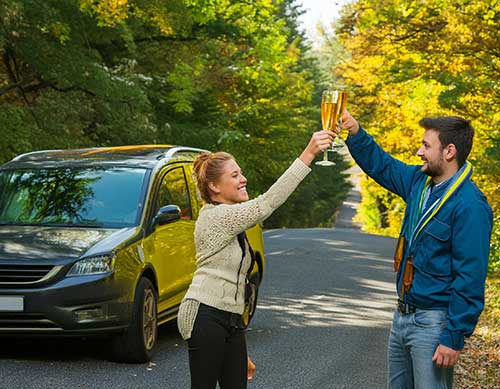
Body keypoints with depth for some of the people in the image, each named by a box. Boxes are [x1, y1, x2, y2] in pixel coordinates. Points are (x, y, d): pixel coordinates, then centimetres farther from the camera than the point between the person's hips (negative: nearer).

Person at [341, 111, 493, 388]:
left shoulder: (469, 206, -22)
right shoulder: (420, 182, 4)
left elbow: (470, 280, -23)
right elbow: (380, 165, 21)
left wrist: (454, 338, -23)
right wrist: (354, 132, 5)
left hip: (434, 322, -9)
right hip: (403, 315, 9)